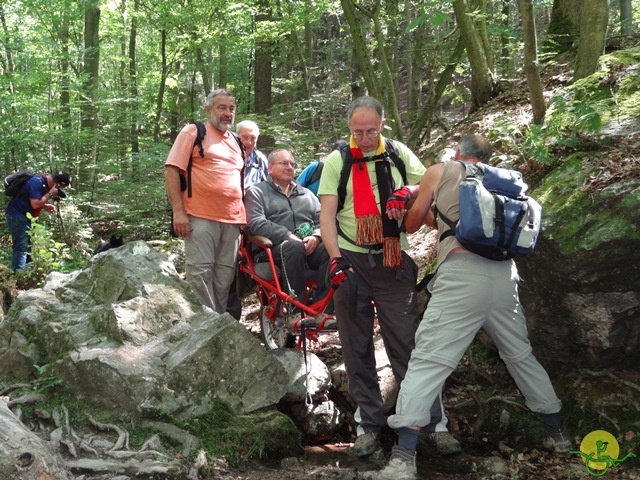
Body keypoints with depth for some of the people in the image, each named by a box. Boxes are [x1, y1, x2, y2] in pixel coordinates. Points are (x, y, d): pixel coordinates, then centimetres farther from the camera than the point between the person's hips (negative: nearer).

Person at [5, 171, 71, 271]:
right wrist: (50, 194, -20)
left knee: (28, 246, 14)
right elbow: (35, 204, -27)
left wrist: (45, 206, 1)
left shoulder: (46, 184, 7)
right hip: (17, 215, -10)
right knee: (21, 247, -13)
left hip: (25, 216, 10)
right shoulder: (37, 182, -23)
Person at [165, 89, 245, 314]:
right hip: (201, 218, -6)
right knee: (200, 274, -10)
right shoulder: (193, 132, 4)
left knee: (224, 277, 5)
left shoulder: (236, 141, 22)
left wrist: (243, 217, 16)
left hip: (232, 220, 6)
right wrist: (178, 211, -13)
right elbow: (172, 170, -4)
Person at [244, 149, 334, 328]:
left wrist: (316, 236, -8)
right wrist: (288, 236, -16)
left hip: (310, 246, 4)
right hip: (274, 248, -4)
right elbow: (256, 224, -6)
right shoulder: (257, 192, 12)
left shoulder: (306, 194, 28)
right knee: (295, 248, -39)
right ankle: (294, 311, -34)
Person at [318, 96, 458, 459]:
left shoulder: (399, 154, 5)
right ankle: (369, 424, 16)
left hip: (394, 261, 0)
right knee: (357, 348, 6)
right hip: (351, 261, 1)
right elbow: (327, 214, -4)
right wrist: (336, 259, -17)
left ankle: (434, 422, 7)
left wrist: (407, 192, -15)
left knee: (409, 343, -1)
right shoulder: (336, 161, 2)